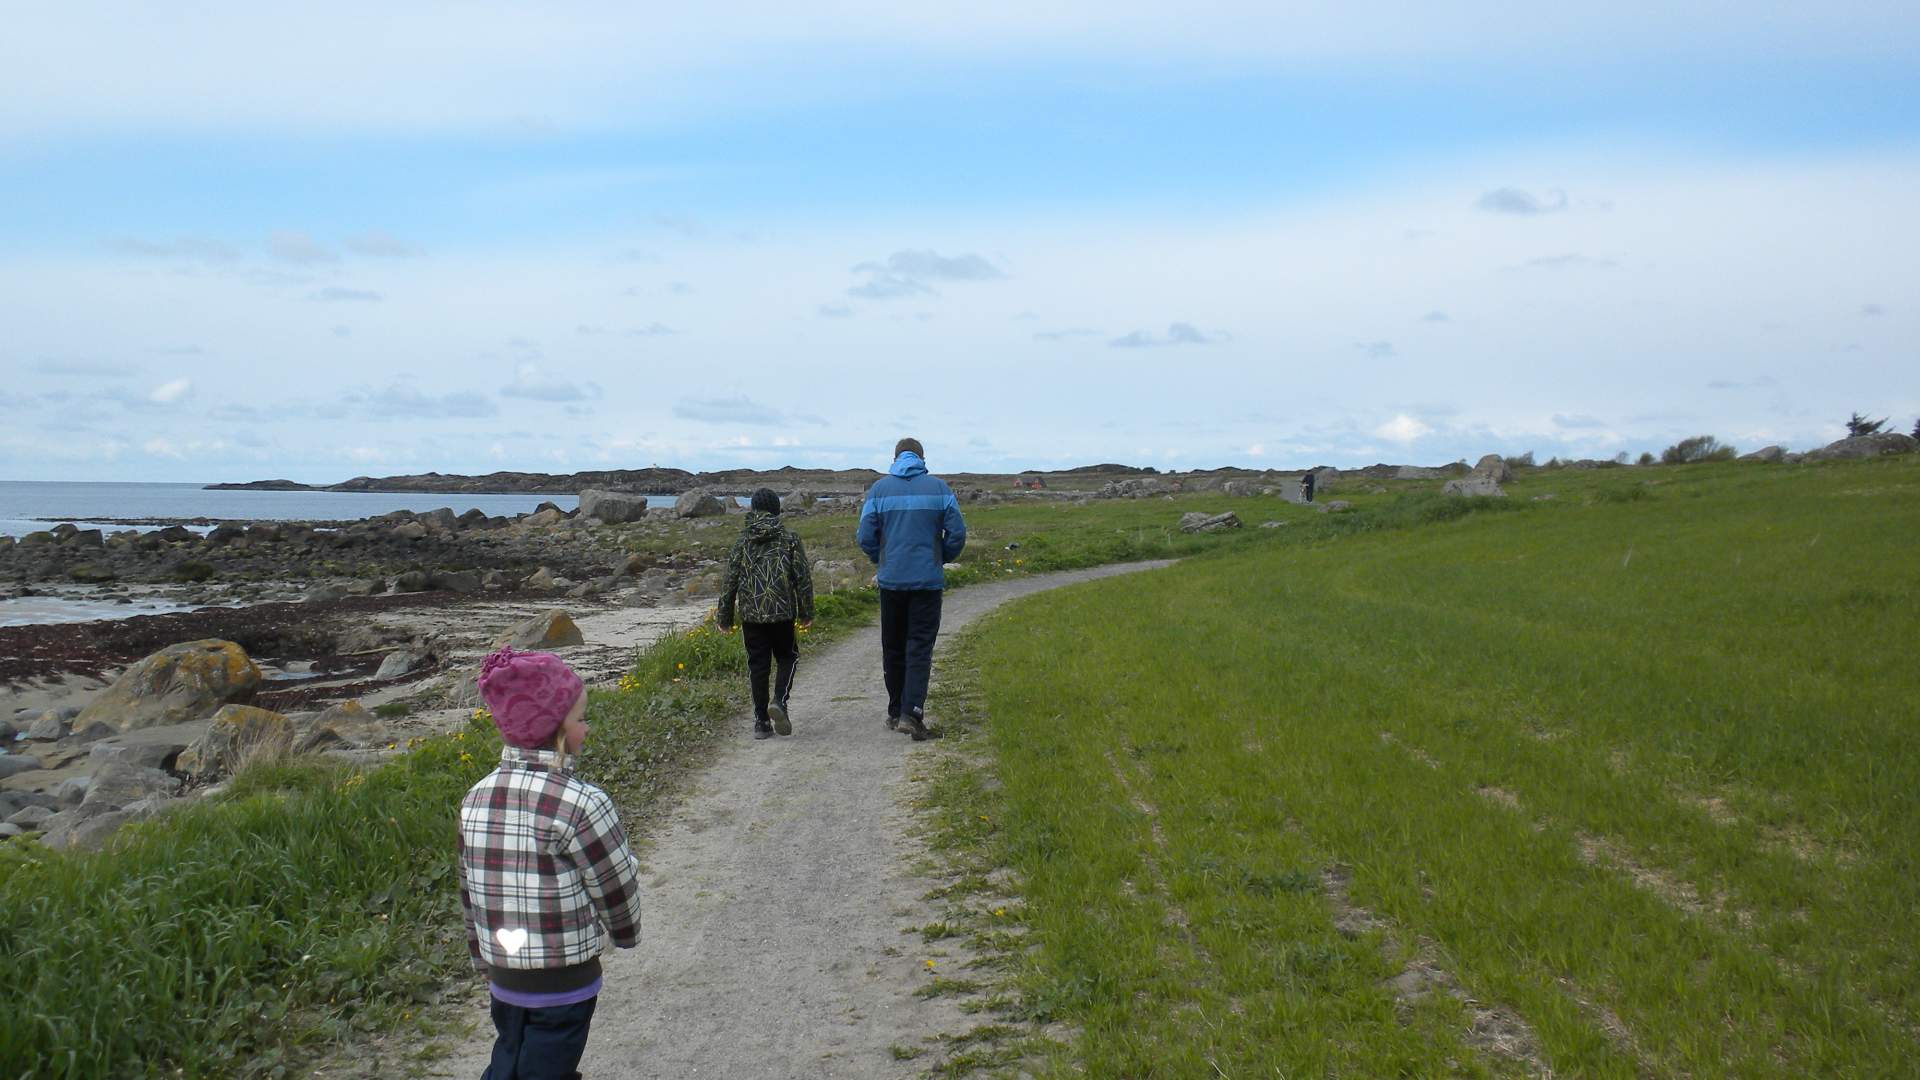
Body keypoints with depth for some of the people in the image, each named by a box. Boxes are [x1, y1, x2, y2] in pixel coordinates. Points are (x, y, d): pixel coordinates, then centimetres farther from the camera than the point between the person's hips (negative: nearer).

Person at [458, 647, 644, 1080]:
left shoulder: (477, 798, -3)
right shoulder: (581, 804, -22)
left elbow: (470, 892, 7)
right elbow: (616, 885, -10)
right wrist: (625, 933, 11)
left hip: (503, 978, 6)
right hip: (565, 982, -5)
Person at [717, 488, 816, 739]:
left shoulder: (742, 541, 4)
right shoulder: (790, 539, 0)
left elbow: (730, 581, 4)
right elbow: (803, 578, -2)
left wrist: (725, 617, 12)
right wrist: (806, 613, 7)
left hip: (751, 614, 1)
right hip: (782, 613, -1)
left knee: (757, 665, 8)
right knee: (787, 658, 15)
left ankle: (761, 721, 9)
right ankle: (779, 700, -10)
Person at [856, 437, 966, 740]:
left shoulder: (879, 488, 1)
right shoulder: (939, 488, -1)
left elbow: (865, 536, -1)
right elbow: (957, 533, -3)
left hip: (891, 580, 1)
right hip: (928, 580, -1)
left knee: (893, 648, 13)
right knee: (920, 647, -1)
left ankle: (895, 712, 21)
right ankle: (912, 711, -15)